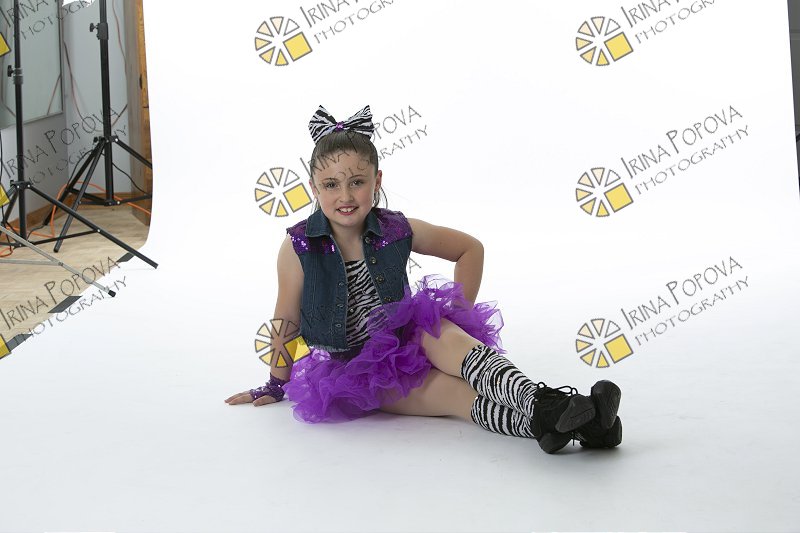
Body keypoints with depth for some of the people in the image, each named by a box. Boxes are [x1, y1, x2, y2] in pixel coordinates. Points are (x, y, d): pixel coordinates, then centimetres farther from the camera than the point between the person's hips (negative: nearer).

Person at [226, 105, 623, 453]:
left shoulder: (397, 232, -5)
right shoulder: (298, 247, -12)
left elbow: (470, 249, 10)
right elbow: (287, 321, 1)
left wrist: (459, 313, 4)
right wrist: (276, 385, 11)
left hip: (404, 343, 3)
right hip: (351, 370, -2)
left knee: (440, 333, -34)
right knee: (450, 391, -29)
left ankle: (542, 404, -53)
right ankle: (542, 422, -52)